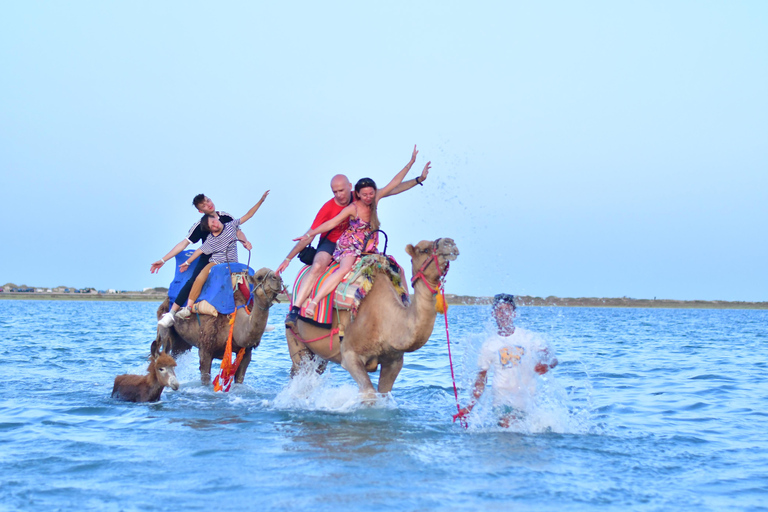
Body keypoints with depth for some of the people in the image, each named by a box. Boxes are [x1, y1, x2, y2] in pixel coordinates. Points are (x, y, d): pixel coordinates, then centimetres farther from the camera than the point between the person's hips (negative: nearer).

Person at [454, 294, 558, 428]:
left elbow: (553, 358, 0)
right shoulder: (489, 345, 7)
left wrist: (547, 365, -26)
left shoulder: (529, 338, 4)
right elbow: (481, 378, 12)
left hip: (527, 400, 0)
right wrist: (469, 406, 5)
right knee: (506, 424, -23)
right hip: (503, 400, 0)